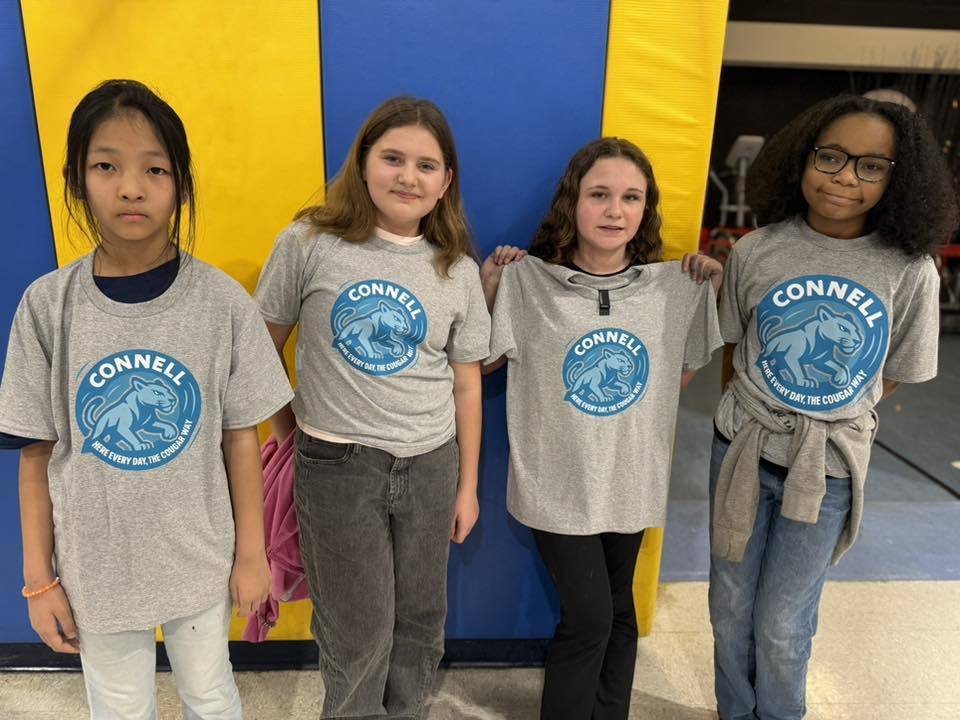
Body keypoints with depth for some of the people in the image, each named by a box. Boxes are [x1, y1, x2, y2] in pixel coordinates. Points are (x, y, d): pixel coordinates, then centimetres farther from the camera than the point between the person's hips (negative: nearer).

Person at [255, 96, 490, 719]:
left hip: (431, 466, 3)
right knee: (359, 635, 10)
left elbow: (467, 385, 5)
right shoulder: (310, 244, -8)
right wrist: (288, 428, 5)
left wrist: (467, 486, 7)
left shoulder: (458, 270, 1)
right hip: (336, 467, -3)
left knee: (421, 620, 18)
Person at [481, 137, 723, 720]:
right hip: (559, 482, -3)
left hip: (631, 479, 4)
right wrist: (488, 292, -16)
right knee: (588, 619, 1)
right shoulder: (530, 281, -13)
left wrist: (712, 296, -1)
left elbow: (683, 374, 8)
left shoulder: (674, 287, -5)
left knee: (618, 611, 20)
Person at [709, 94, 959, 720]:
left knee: (782, 625, 12)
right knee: (731, 610, 17)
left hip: (829, 468, -1)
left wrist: (822, 423, 2)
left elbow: (891, 377, 1)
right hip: (744, 451, 2)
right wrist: (748, 417, 1)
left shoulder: (910, 272, -11)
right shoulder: (756, 252, -9)